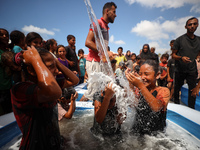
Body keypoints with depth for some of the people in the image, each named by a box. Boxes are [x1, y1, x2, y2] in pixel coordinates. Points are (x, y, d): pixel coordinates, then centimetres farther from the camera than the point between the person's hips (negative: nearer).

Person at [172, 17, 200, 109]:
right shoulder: (180, 40, -4)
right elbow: (173, 55, -4)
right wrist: (181, 58, -24)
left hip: (192, 70, 2)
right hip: (180, 70, -2)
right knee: (177, 88, 12)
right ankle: (177, 104, 34)